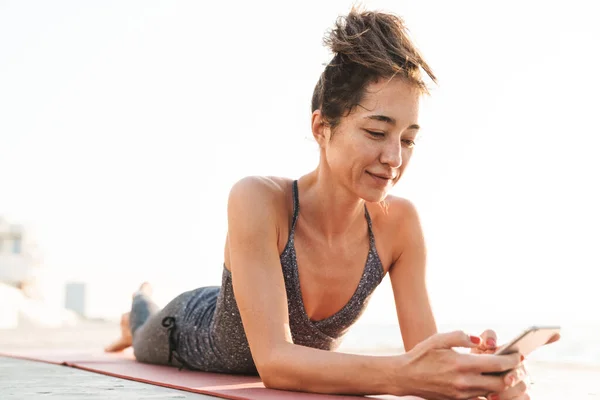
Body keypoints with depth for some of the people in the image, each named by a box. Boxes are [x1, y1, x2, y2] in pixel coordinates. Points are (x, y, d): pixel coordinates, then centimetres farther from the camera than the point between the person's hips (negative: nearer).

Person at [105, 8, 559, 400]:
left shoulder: (399, 221, -30)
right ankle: (140, 309, 65)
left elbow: (426, 351, -29)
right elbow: (273, 360, -47)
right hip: (190, 333, -3)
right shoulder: (258, 200, -42)